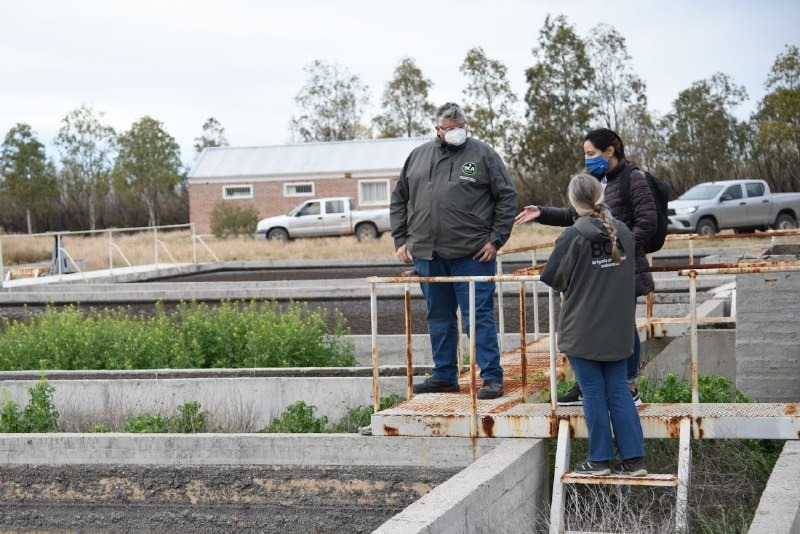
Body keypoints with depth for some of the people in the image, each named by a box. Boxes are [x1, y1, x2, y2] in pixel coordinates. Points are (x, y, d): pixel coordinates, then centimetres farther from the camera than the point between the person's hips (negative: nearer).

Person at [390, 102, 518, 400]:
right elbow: (399, 200, 18)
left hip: (472, 255, -4)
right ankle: (444, 375, 23)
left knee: (479, 316, -4)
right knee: (439, 317, 12)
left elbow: (507, 197, 0)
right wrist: (400, 240, 10)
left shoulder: (483, 155, 0)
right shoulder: (418, 157, 11)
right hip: (427, 255, 4)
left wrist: (495, 239, -6)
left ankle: (492, 378, 1)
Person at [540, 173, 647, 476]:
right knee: (619, 393, 10)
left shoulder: (573, 237, -16)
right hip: (617, 330, 5)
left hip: (582, 331, -4)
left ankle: (600, 459, 11)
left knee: (594, 394, 5)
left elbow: (550, 276, -11)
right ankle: (634, 459, 9)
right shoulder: (623, 232, 1)